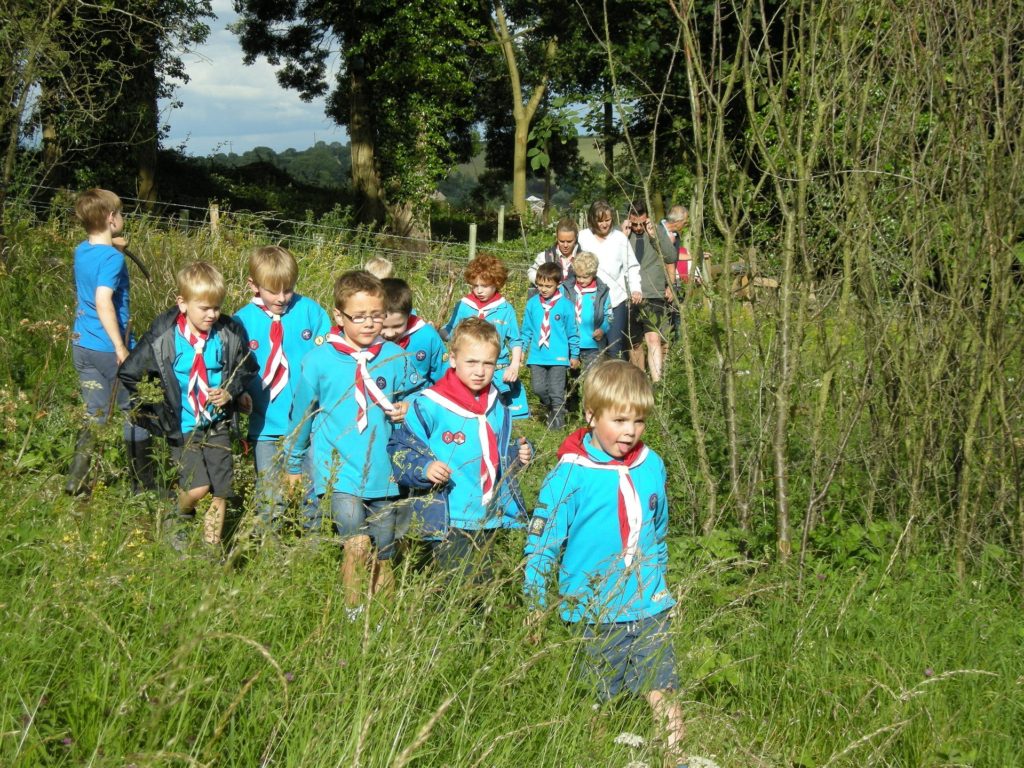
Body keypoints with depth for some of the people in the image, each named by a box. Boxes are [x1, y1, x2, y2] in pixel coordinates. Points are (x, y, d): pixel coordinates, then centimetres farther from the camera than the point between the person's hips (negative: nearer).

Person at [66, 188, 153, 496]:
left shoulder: (81, 250, 6)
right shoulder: (113, 258, -18)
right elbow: (103, 302, -29)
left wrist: (112, 246, 19)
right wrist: (121, 346, -28)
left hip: (81, 346, 7)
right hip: (109, 349, -7)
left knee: (96, 414, 15)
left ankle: (76, 480, 11)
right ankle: (144, 483, 16)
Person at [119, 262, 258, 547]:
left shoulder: (230, 334, -6)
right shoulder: (162, 338, -11)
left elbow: (247, 371, 10)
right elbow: (128, 375, -2)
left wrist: (230, 392, -9)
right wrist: (153, 415, -3)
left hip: (218, 425, 3)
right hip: (183, 427, -3)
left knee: (220, 493, 5)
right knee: (197, 488, -13)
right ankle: (176, 521, 18)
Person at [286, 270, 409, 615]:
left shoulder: (393, 356, 0)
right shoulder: (320, 359, -7)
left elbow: (403, 398, 17)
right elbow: (302, 414, 6)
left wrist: (404, 411, -8)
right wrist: (294, 464, 16)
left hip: (382, 470, 3)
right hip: (339, 467, -3)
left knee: (382, 553, 13)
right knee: (357, 542, -19)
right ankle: (354, 613, -2)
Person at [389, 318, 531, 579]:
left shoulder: (498, 405, 10)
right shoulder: (429, 406, -12)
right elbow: (400, 449, -7)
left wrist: (518, 453, 3)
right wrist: (424, 468, -25)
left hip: (490, 518, 6)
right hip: (448, 519, -6)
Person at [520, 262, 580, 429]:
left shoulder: (565, 305, -4)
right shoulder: (532, 304, 3)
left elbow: (572, 331, 4)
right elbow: (527, 330, 12)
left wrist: (575, 355, 8)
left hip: (558, 356, -2)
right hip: (537, 355, 2)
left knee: (556, 391, 0)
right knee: (538, 388, 0)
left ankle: (558, 418, 14)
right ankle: (551, 408, 26)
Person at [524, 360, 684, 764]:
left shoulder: (651, 466, 1)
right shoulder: (570, 475, -14)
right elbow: (541, 545, -10)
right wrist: (534, 609, -9)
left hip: (649, 610, 3)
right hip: (595, 614, -3)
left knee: (664, 697, 3)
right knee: (600, 703, 11)